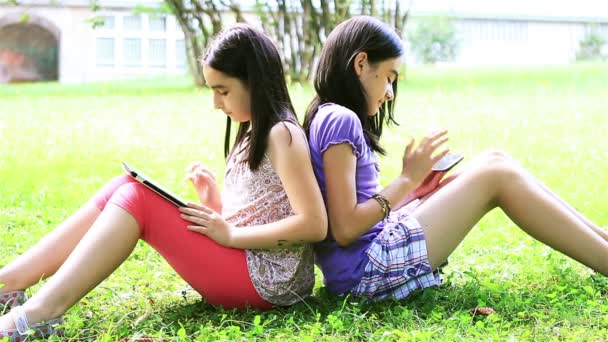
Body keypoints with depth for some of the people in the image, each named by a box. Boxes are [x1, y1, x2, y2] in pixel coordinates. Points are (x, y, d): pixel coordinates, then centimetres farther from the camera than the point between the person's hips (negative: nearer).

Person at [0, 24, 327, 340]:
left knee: (137, 198, -17)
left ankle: (42, 311, -20)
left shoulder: (282, 134, -10)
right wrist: (214, 202, -1)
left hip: (264, 281, -9)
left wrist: (231, 235, -16)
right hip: (237, 262, 9)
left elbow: (314, 225, -19)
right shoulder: (252, 134, 17)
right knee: (123, 188, -2)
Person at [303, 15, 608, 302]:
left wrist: (411, 185, 7)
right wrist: (407, 180, -11)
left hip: (372, 257, 9)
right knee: (496, 174, -9)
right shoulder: (340, 121, -14)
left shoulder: (328, 120, 15)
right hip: (368, 267, -9)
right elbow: (344, 229, -19)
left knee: (493, 163, 8)